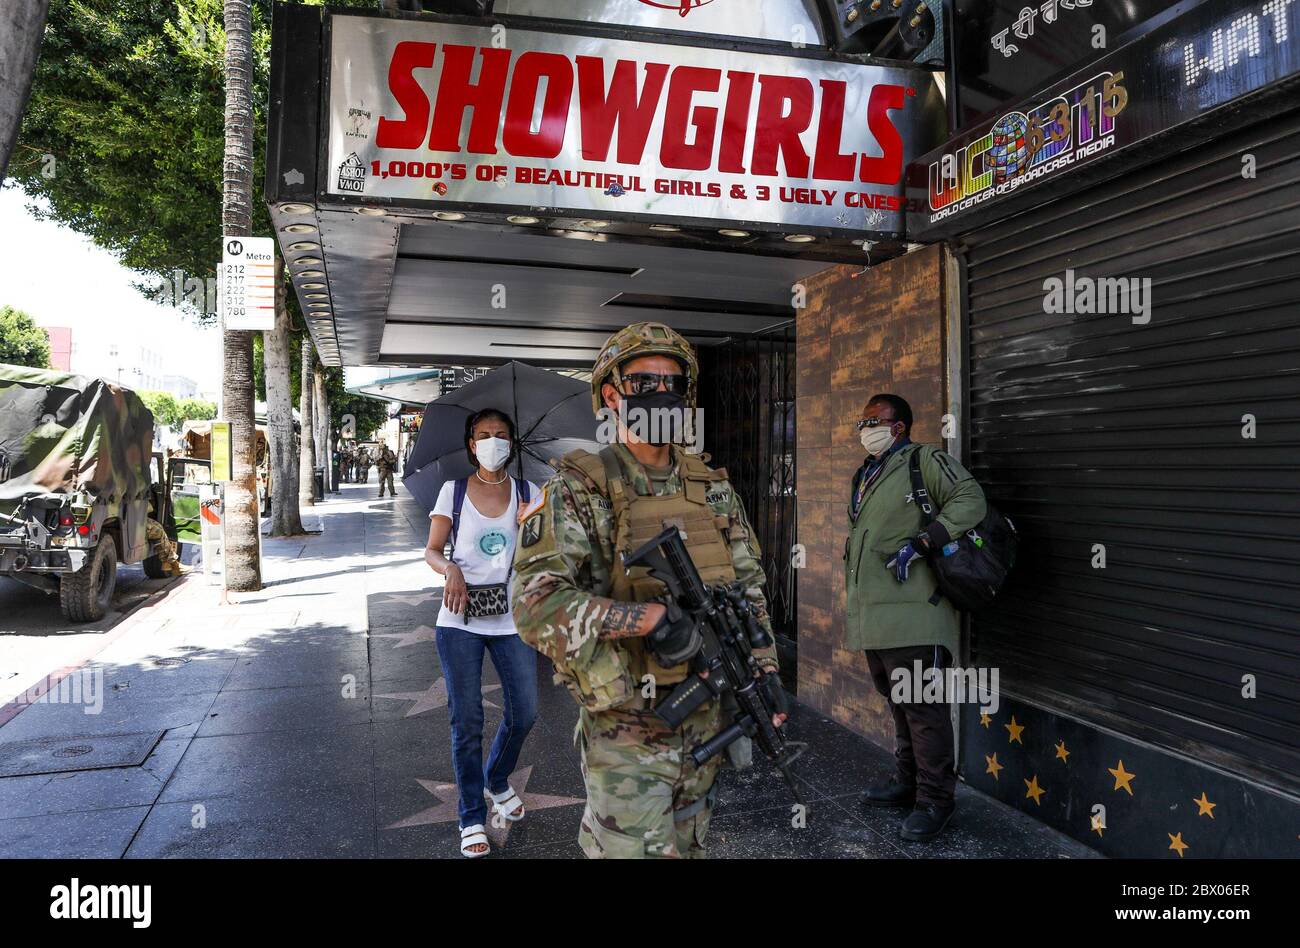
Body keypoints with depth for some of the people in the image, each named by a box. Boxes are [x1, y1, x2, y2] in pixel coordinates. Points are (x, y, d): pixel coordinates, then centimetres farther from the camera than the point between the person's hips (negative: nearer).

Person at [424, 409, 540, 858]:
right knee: (466, 720, 2)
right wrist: (451, 569, -22)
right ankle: (472, 817, 17)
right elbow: (432, 550, -2)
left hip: (511, 617, 2)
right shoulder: (453, 492, 2)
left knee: (524, 711, 4)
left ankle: (497, 780, 35)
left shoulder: (527, 493, 5)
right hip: (460, 618, -1)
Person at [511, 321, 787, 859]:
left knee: (687, 848, 21)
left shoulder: (714, 489, 6)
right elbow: (535, 603, -24)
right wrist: (648, 617, -30)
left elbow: (748, 588, 11)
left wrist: (765, 670, 2)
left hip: (706, 715, 6)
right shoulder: (578, 490, -13)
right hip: (627, 727, -6)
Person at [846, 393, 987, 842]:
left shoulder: (926, 460, -4)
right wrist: (854, 606, 24)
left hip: (913, 615, -8)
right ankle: (907, 782, 32)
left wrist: (920, 544, -23)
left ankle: (935, 800, 8)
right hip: (874, 615, 9)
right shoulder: (863, 476, 21)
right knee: (898, 702, 19)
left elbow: (970, 500, -15)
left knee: (923, 706, -4)